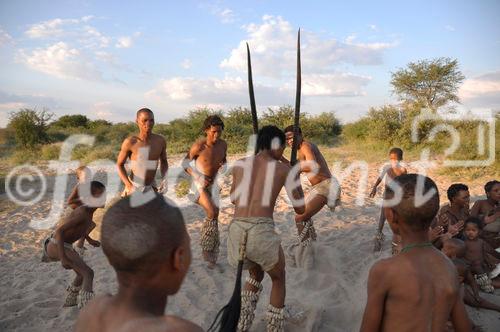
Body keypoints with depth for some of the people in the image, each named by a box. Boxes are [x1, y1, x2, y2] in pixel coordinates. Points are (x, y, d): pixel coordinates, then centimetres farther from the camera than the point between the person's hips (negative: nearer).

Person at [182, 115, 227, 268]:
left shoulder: (223, 144, -5)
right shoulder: (198, 146, -18)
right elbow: (185, 163, -7)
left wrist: (223, 165, -11)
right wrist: (198, 177, -20)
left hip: (213, 185, 5)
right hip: (199, 184, -5)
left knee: (213, 217, 9)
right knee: (212, 213, -24)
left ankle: (211, 257, 23)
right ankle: (207, 247, -4)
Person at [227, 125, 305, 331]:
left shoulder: (239, 165, 17)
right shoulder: (284, 169, 11)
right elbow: (300, 209, 16)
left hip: (236, 230, 4)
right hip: (262, 231, -3)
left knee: (256, 274, 34)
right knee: (278, 278, 28)